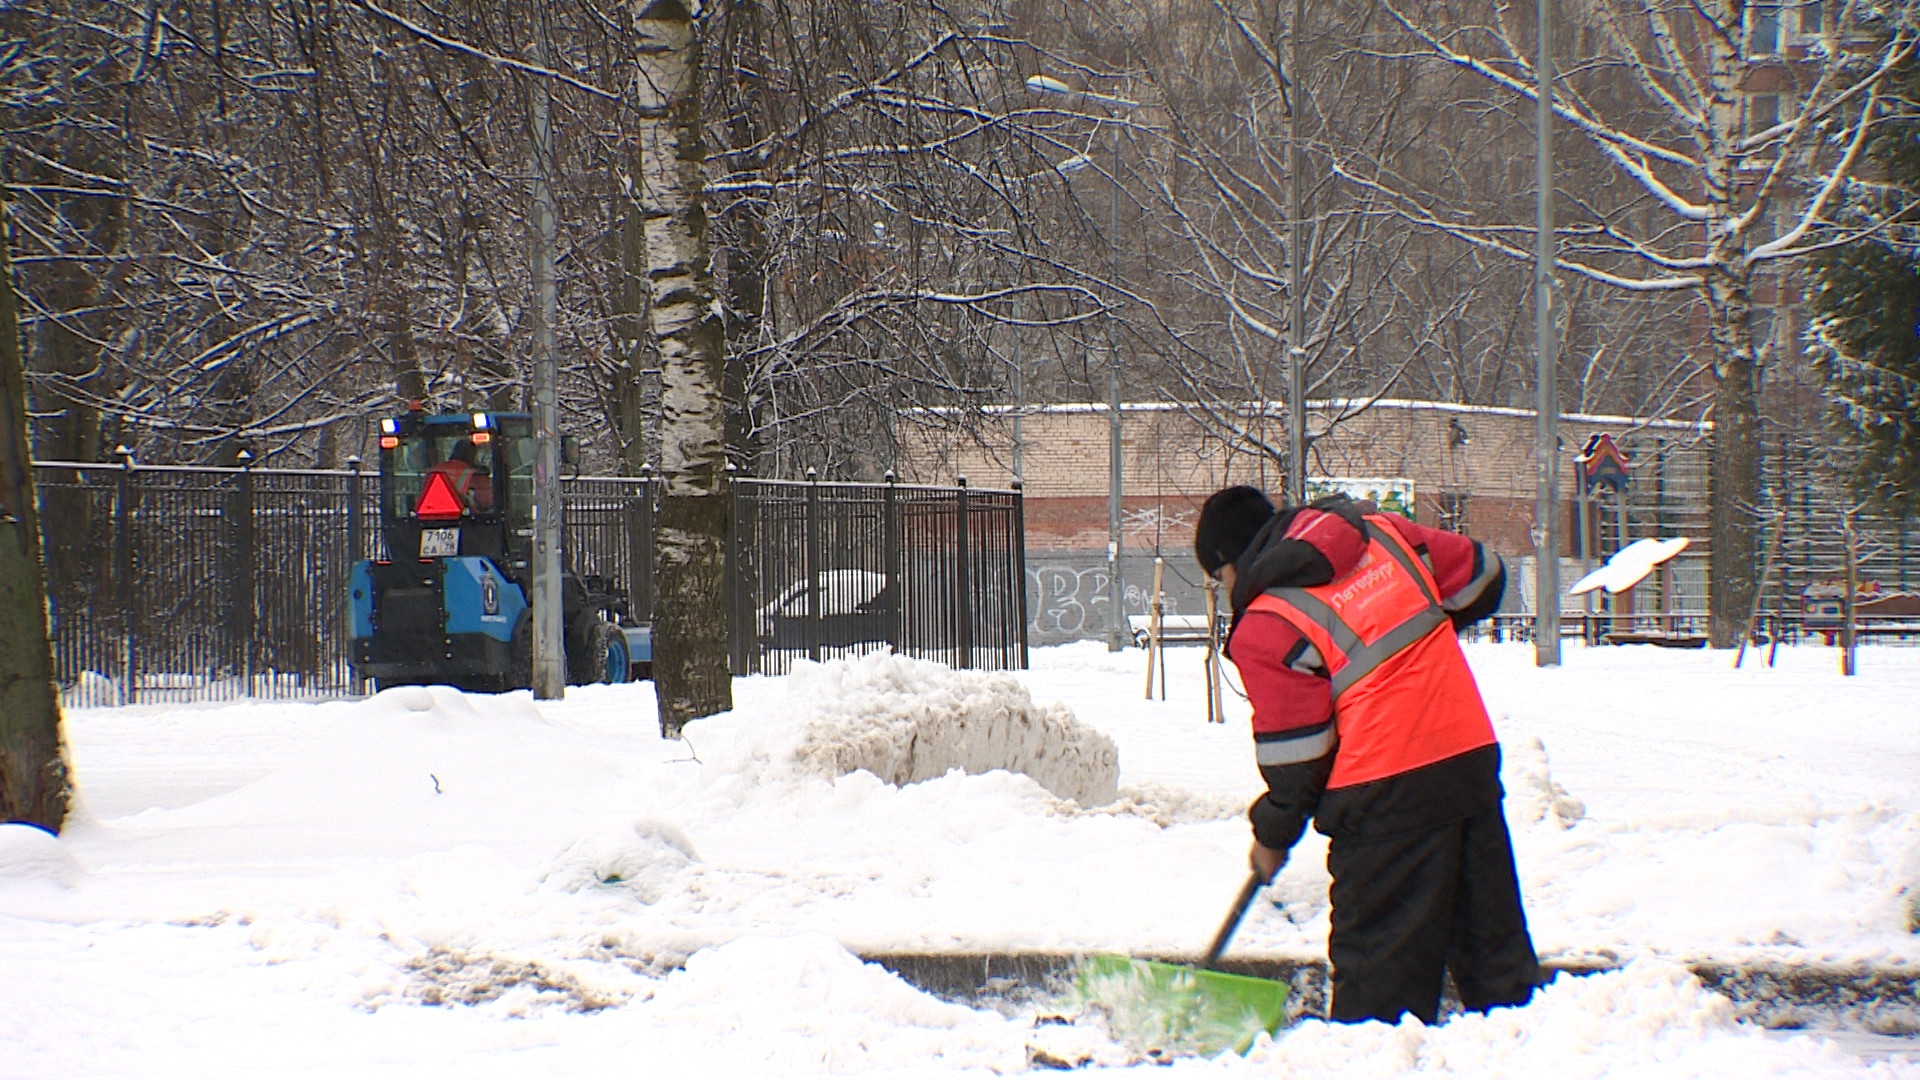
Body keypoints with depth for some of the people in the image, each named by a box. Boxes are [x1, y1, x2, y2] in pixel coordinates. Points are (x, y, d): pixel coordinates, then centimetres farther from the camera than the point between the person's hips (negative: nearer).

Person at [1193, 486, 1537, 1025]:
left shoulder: (1264, 628, -7)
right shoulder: (1378, 532, 9)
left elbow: (1296, 752, -6)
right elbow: (1479, 578, 17)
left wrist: (1273, 834, 10)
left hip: (1387, 794, -6)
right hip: (1472, 756, 7)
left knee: (1378, 961, 2)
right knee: (1492, 938, 13)